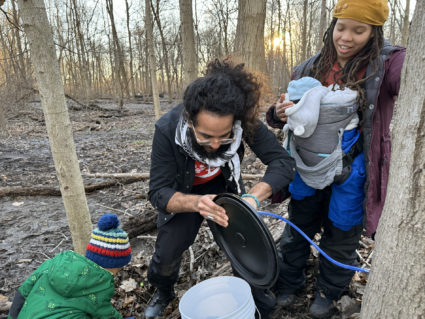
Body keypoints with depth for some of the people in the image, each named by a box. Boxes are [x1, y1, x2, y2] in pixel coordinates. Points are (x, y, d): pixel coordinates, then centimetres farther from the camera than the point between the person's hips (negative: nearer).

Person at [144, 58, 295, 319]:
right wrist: (195, 203, -50)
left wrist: (253, 196, -47)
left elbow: (283, 162, -29)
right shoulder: (167, 130, -34)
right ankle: (164, 293, 38)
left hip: (225, 187, 1)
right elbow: (159, 192, -29)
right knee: (167, 253, 1)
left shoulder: (245, 122, -32)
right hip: (183, 194, 0)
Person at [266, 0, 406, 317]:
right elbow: (285, 111, 6)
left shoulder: (388, 64, -12)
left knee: (340, 235, 16)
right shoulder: (311, 68, -1)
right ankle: (290, 283, 42)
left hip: (350, 174, -2)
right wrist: (279, 113, -17)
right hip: (308, 167, 3)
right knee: (298, 229, 18)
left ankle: (328, 292, 43)